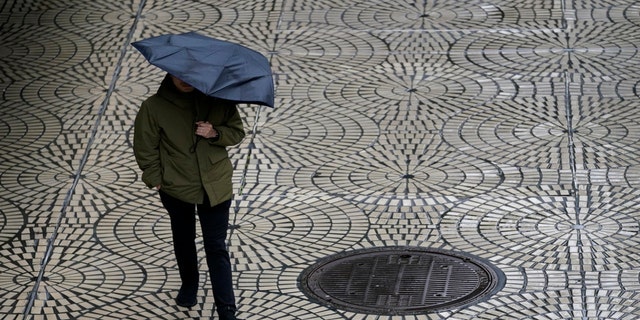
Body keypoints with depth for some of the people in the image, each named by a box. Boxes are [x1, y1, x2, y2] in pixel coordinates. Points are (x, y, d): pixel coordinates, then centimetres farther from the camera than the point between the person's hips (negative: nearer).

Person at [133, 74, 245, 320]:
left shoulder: (218, 99, -10)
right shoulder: (154, 107, -14)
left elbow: (237, 132, -2)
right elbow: (145, 147, -6)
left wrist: (215, 133, -21)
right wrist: (156, 179, -8)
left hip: (216, 187, -1)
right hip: (176, 188, 1)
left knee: (216, 248, -1)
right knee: (183, 240, 23)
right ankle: (189, 284, 49)